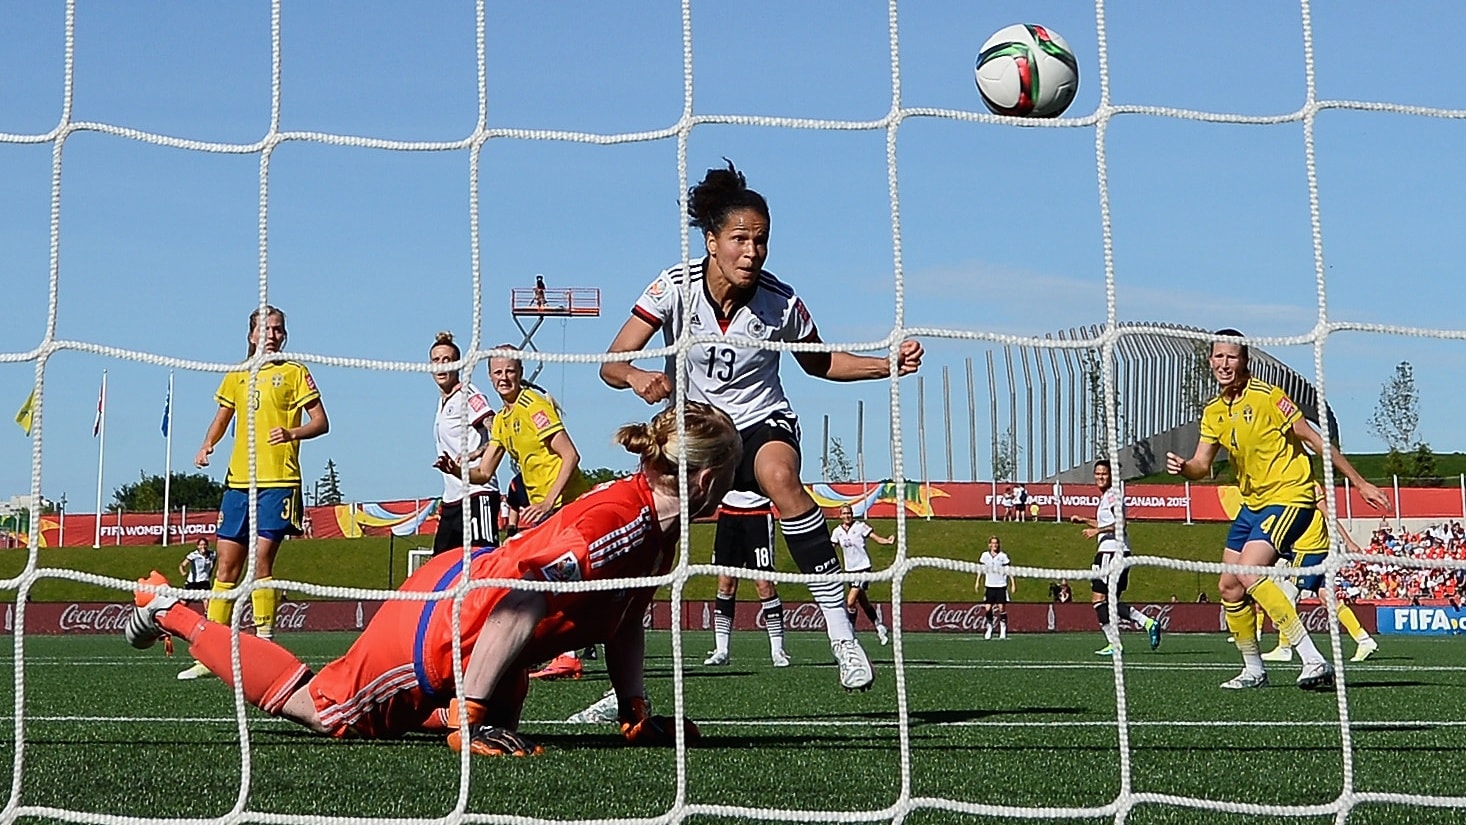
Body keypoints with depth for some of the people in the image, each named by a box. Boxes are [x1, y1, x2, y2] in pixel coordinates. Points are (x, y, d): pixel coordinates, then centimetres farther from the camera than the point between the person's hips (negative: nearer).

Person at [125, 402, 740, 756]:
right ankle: (170, 610, 21)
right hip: (439, 623, -9)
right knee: (324, 711, 9)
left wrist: (637, 714, 5)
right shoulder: (616, 520, -34)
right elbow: (518, 603, -43)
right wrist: (470, 719, -42)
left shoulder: (658, 530, -4)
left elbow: (626, 621, 10)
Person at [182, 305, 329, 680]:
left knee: (261, 562, -11)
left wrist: (293, 432, -20)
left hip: (278, 481, -4)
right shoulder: (236, 377, 16)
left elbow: (321, 423, -1)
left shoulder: (293, 373, 3)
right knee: (226, 565, 3)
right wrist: (207, 446, 8)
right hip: (238, 480, 5)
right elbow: (221, 419, 27)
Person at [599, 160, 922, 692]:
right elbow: (611, 364, -15)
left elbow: (820, 363, 7)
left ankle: (841, 632, -37)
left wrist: (888, 365, -8)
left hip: (761, 424, -2)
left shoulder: (781, 303, -13)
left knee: (780, 478, -36)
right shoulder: (676, 288, -14)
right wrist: (637, 377, -38)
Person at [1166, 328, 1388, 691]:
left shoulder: (1266, 396, -15)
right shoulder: (1213, 411, 7)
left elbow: (1314, 440, -12)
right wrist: (1182, 467, -21)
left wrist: (1360, 483, -10)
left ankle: (1315, 662, -25)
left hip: (1289, 497, -8)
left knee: (1250, 573, -25)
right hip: (1252, 502, 8)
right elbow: (1201, 465, 4)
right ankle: (1253, 669, 22)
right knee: (1228, 585, 5)